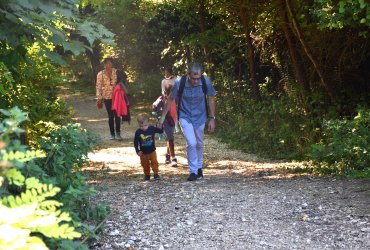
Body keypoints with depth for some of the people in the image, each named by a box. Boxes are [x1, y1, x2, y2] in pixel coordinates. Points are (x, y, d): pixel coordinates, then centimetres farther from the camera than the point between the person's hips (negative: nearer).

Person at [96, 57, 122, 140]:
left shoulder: (116, 72, 0)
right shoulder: (100, 74, -1)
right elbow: (98, 86, 2)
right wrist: (99, 98, -3)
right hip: (107, 97, 0)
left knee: (117, 115, -6)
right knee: (110, 116, 4)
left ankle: (118, 133, 7)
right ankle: (112, 134, 16)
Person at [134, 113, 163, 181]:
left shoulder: (152, 129, -11)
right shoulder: (138, 132, -14)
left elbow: (161, 131, -4)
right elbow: (135, 142, -6)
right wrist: (137, 151, -9)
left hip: (152, 151, 0)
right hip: (143, 152, 0)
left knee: (154, 162, -2)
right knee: (145, 164, 10)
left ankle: (156, 174, 9)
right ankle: (147, 175, 26)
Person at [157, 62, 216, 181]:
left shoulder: (206, 82, -22)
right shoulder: (179, 83, -25)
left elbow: (211, 100, -5)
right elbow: (170, 100, -8)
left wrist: (212, 118, -5)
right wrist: (162, 117, -4)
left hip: (200, 117, 2)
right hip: (185, 117, -2)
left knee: (199, 144, 16)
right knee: (191, 143, -17)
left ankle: (199, 168, 39)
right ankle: (193, 172, -2)